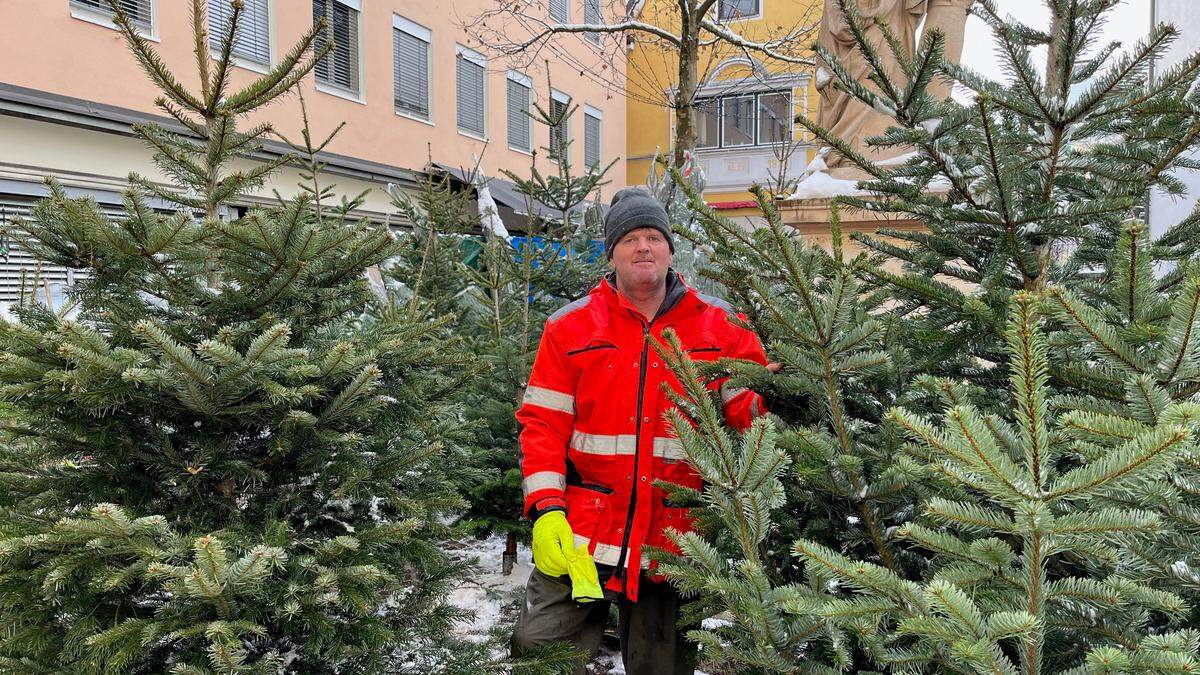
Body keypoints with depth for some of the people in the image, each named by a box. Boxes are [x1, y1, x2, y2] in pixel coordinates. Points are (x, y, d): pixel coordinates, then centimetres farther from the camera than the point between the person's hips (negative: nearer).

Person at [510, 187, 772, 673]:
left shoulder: (718, 324, 3)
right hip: (578, 539, 0)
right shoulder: (570, 328, 2)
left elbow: (751, 408, 2)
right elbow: (543, 424, 1)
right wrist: (546, 509, -9)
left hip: (673, 544, 1)